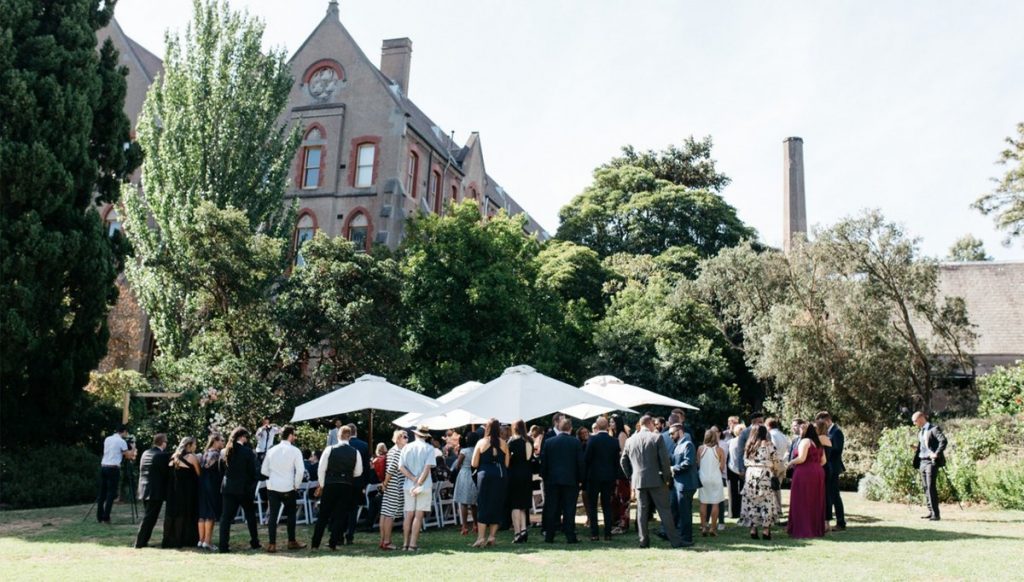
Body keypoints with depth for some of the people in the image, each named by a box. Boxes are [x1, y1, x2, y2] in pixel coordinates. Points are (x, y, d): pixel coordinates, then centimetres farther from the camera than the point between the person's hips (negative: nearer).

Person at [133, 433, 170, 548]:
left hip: (144, 490, 8)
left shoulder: (145, 454, 9)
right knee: (150, 518, -2)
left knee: (147, 517, 17)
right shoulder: (163, 455, -14)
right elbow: (166, 471, -9)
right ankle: (140, 542, -3)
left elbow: (142, 471, 15)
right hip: (156, 491, -8)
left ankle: (142, 541, 18)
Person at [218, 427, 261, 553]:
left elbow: (221, 470, 9)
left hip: (228, 488, 3)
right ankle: (254, 542, 19)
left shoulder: (225, 451, 2)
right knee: (250, 515, 13)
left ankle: (223, 545, -4)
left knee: (226, 517, 3)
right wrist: (252, 486, 8)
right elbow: (253, 471, -5)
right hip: (244, 488, -3)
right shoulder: (248, 452, -10)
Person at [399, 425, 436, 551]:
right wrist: (419, 484, -14)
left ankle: (405, 543, 11)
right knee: (418, 515, 0)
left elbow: (401, 467, -2)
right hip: (424, 486, -3)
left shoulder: (407, 447, 5)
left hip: (409, 485, 3)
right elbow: (427, 468, -14)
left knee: (409, 515, 9)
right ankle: (413, 544, -3)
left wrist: (413, 479, -8)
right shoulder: (429, 448, -4)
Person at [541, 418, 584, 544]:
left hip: (552, 480, 2)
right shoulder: (576, 442, -4)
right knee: (569, 509, 2)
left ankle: (549, 536, 9)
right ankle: (570, 536, 0)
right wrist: (579, 478, 6)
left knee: (551, 509, 7)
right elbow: (580, 462, -3)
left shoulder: (548, 442, 1)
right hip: (570, 480, -2)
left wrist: (544, 477, 13)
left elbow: (543, 461, 3)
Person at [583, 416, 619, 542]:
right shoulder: (615, 441, 1)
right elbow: (617, 460, 5)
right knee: (607, 505, 10)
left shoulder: (593, 439, -11)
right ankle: (608, 534, 8)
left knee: (592, 506, 4)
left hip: (594, 476, -4)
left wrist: (584, 475, 2)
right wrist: (615, 476, 13)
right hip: (609, 476, 4)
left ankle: (594, 534, 0)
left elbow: (586, 459, -9)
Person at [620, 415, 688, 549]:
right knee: (664, 510, 0)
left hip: (638, 481, 4)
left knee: (642, 511, 9)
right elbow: (665, 460, -10)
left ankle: (644, 540, 10)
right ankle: (675, 540, 2)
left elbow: (623, 461, 10)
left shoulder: (630, 440, 6)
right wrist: (667, 478, 0)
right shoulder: (657, 438, -7)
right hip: (656, 480, -4)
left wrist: (630, 477, 17)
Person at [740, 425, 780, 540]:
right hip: (764, 474, -4)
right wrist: (775, 472, 12)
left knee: (751, 502, 8)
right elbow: (775, 460, -2)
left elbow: (745, 462, 11)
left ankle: (753, 529, 8)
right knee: (767, 503, 2)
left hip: (750, 474, 4)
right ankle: (766, 531, 0)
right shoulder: (767, 444, -4)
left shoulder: (749, 445, 10)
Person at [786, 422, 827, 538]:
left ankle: (802, 530, -1)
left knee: (802, 502, -2)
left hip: (805, 473, -8)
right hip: (818, 473, 8)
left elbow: (801, 458, -18)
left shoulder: (805, 441, -9)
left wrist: (791, 463, -3)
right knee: (815, 501, 12)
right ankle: (816, 528, 16)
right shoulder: (818, 443, 15)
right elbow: (823, 461, 15)